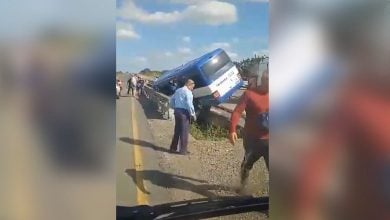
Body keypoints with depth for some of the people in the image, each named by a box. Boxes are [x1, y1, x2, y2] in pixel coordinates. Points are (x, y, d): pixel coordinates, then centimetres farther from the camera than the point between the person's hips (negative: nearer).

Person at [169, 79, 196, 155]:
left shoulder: (178, 91, 13)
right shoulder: (188, 92, -12)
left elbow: (172, 99, 19)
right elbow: (189, 104, -18)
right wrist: (193, 114, -11)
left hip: (177, 111, 8)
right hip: (184, 112, -8)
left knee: (177, 130, 16)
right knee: (184, 132, 0)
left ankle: (173, 148, 22)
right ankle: (183, 150, 4)